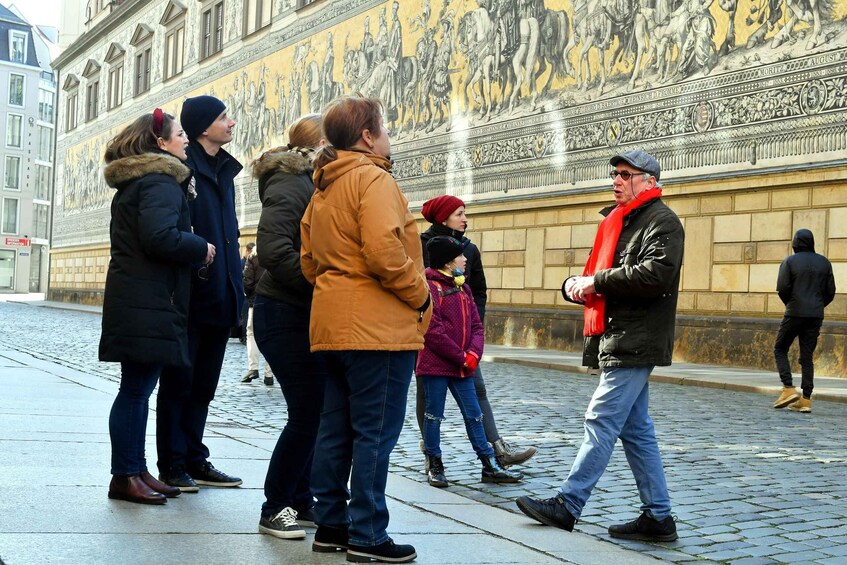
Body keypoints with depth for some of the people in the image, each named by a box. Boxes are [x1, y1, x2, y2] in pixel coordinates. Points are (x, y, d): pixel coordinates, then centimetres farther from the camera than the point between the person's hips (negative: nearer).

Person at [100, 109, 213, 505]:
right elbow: (160, 237, -26)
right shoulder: (161, 182, -12)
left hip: (133, 297, 10)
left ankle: (135, 469, 20)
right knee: (137, 388, -6)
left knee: (138, 387, 13)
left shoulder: (131, 182, 19)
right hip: (149, 301, -10)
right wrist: (201, 249, -10)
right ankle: (125, 476, -1)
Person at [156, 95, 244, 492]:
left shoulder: (224, 170, 16)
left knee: (203, 385, 14)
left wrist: (235, 288, 13)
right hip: (191, 295, -8)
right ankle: (172, 465, 9)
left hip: (219, 298, 8)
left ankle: (194, 460, 22)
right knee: (179, 382, 1)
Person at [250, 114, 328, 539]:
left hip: (308, 317, 9)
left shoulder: (314, 184, 18)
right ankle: (275, 509, 5)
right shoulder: (289, 184, -12)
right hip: (287, 316, -9)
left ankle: (301, 501, 21)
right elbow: (274, 250, -24)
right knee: (307, 414, -7)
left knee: (315, 412, 10)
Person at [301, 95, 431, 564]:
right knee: (376, 433, -4)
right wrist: (420, 295, -11)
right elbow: (385, 250, -23)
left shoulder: (322, 188, 18)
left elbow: (309, 261, 19)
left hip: (333, 326, 9)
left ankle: (330, 524, 21)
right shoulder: (373, 179, -11)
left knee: (336, 429, 13)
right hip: (379, 327, -9)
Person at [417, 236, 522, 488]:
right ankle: (434, 465, 16)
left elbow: (476, 326, 12)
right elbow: (433, 331, -16)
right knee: (434, 415, 4)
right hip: (435, 365, -7)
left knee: (474, 415, 9)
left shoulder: (463, 289, 15)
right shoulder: (430, 286, -10)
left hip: (463, 367, 7)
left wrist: (474, 353, -7)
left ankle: (490, 467, 14)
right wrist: (461, 357, -14)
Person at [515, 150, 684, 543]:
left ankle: (567, 505, -3)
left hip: (634, 343, -10)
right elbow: (597, 273, 24)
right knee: (635, 430, 10)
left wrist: (597, 280, -16)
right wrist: (575, 284, 1)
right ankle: (657, 517, 15)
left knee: (601, 420, -8)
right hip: (617, 340, 10)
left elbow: (656, 273, -23)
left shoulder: (661, 221, -7)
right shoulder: (615, 222, 22)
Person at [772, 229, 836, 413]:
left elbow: (782, 288, -11)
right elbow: (830, 291, 7)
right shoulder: (824, 263, 8)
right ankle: (806, 399, 1)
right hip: (816, 316, 4)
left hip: (795, 314, -4)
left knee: (780, 349, 10)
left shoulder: (790, 261, -4)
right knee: (807, 356, 7)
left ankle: (789, 389, -5)